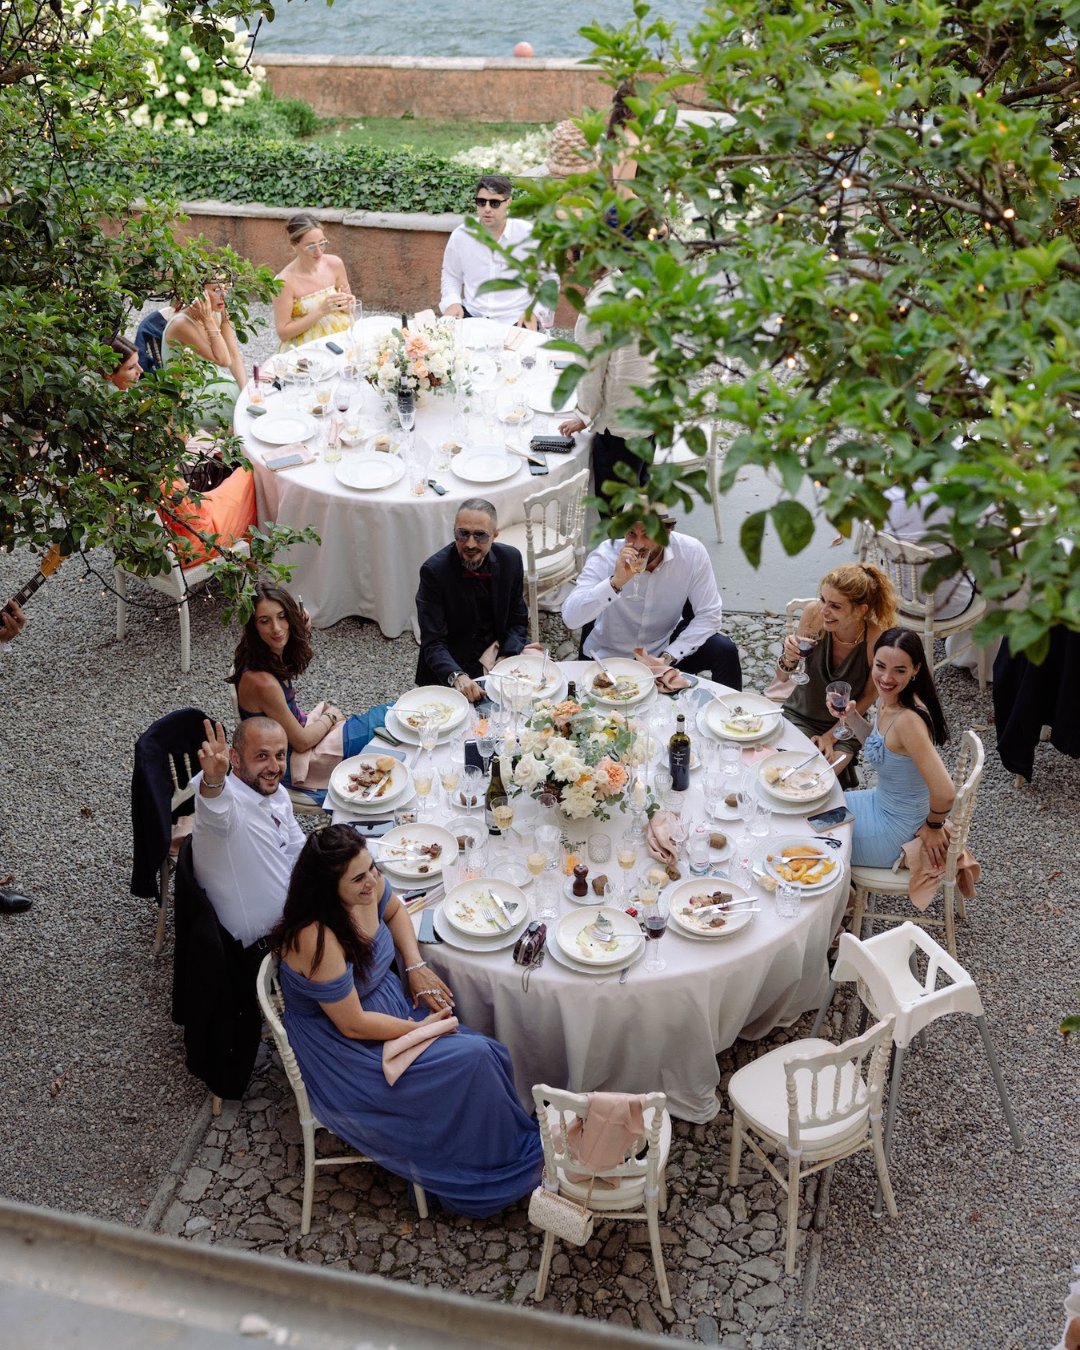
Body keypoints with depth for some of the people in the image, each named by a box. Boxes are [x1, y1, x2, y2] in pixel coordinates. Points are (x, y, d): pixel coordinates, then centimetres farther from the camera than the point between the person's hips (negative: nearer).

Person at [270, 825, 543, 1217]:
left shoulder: (367, 886, -12)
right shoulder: (318, 940, -34)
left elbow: (394, 910, 14)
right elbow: (353, 1024, -25)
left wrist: (416, 966, 0)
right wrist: (422, 1028, -14)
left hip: (390, 1001, 8)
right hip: (347, 1053, -7)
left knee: (488, 1055, -11)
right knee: (471, 1060, -17)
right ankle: (496, 1173, 5)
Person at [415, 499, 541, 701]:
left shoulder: (510, 559, -4)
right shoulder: (434, 570, -17)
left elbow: (518, 621, 6)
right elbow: (433, 644, -19)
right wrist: (457, 676, -39)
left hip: (496, 658, 5)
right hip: (449, 673, -5)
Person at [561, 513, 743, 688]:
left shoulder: (692, 552, -20)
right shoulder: (605, 556, -23)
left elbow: (708, 615, -14)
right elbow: (570, 618, -32)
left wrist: (668, 658, -24)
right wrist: (615, 582, -44)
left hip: (666, 645, 1)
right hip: (610, 655, -1)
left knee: (724, 651, -18)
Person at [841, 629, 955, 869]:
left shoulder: (908, 719, -33)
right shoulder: (887, 699, -7)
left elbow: (945, 794, -35)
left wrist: (933, 827, -16)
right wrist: (851, 714, -4)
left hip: (897, 829, -8)